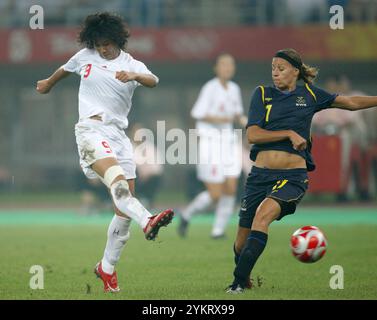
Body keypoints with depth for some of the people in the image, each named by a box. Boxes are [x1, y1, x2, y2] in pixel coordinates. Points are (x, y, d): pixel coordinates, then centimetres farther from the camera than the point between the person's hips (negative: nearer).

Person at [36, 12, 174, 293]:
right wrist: (48, 84, 50)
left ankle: (107, 267, 13)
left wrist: (135, 76, -37)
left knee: (124, 209, -1)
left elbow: (153, 81, -16)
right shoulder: (85, 57, 10)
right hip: (91, 130, -3)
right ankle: (148, 222, -57)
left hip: (118, 133, 3)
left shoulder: (132, 65, 7)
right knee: (117, 180, -32)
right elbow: (64, 70, 33)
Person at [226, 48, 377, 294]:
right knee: (242, 239, 3)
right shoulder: (263, 94, 8)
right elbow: (252, 135, -4)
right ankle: (245, 280, 33)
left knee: (263, 214, -29)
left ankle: (239, 282, -27)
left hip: (293, 176, -2)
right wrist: (289, 133, -12)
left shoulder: (309, 93, 10)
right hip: (261, 174, 2)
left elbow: (351, 102, 21)